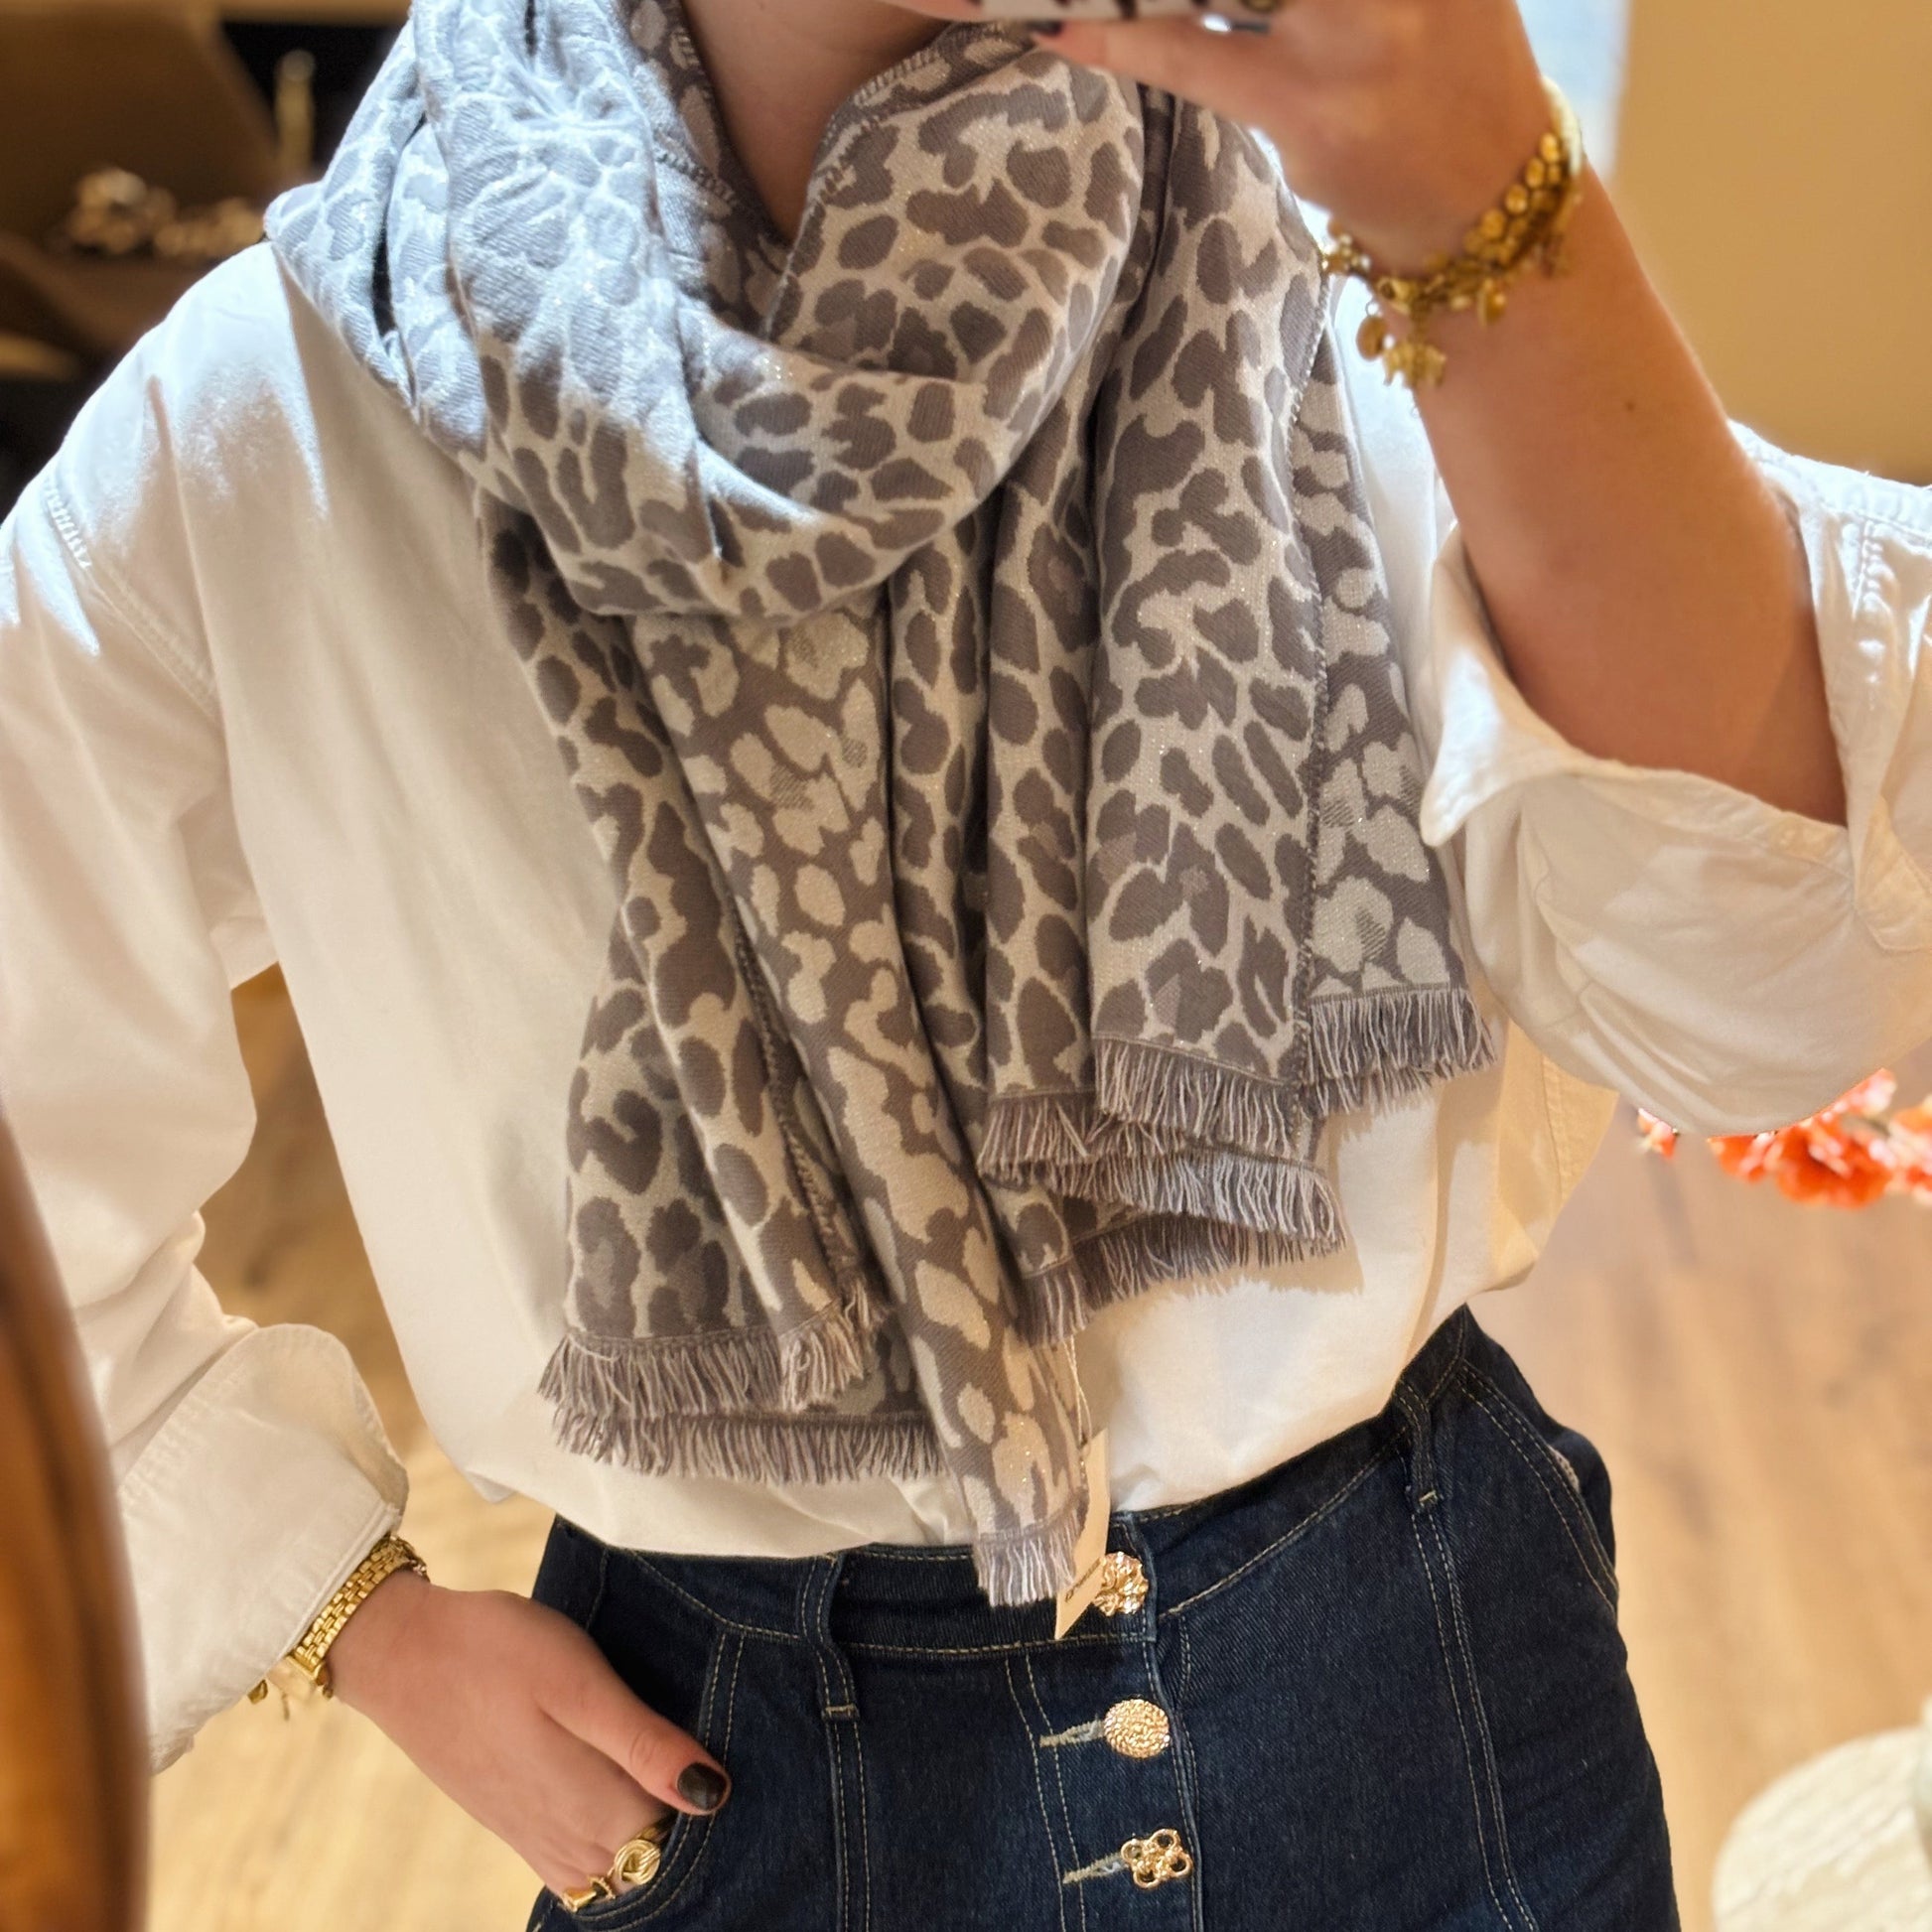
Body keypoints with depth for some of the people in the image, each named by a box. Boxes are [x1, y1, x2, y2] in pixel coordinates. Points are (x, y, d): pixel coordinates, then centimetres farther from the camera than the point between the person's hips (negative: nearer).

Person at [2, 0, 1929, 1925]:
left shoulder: (1300, 303, -11)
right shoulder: (244, 435, -13)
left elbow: (1771, 979, -25)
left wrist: (1496, 216, -36)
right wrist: (375, 1626, -2)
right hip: (745, 1757, -1)